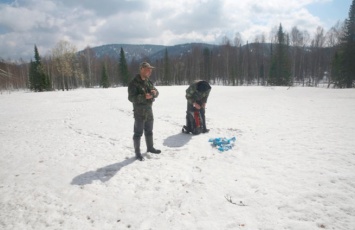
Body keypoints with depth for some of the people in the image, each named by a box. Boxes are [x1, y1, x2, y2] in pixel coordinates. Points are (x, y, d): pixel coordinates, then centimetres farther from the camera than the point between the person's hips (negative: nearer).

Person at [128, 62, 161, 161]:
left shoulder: (149, 82, 9)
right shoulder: (134, 83, -14)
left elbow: (156, 92, 13)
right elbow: (131, 98, -20)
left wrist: (155, 92, -12)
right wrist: (144, 97, -32)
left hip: (149, 110, 8)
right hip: (139, 112, -7)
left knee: (149, 131, 19)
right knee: (138, 133, -1)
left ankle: (150, 148, 35)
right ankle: (137, 152, 11)